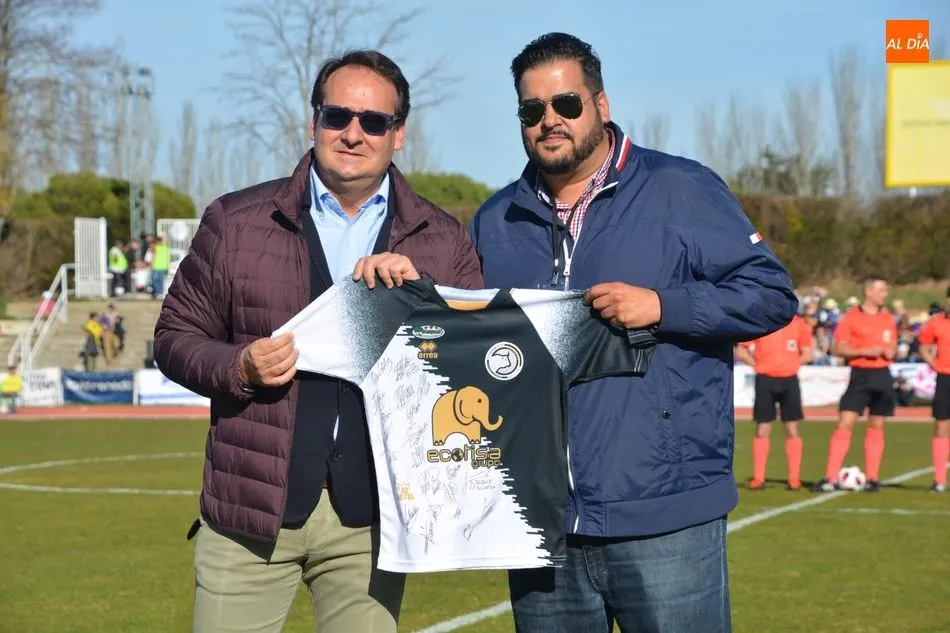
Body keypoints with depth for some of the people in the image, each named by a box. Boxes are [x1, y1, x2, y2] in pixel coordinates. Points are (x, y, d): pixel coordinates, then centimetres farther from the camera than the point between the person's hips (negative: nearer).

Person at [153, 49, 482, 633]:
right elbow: (176, 337, 8)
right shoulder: (236, 222, 3)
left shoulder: (442, 242, 7)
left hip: (370, 517, 1)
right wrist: (238, 367, -12)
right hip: (251, 504, -1)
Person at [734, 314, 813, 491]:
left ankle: (794, 479, 6)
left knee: (792, 429, 1)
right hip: (765, 380, -1)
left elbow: (807, 354, 11)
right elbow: (740, 351, 3)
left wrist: (790, 364, 2)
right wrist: (757, 364, -3)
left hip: (790, 380, 1)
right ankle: (758, 478, 5)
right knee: (762, 429, 0)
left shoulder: (798, 323, 3)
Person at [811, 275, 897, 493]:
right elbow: (839, 349, -7)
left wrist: (888, 351, -2)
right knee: (844, 424, -10)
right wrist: (865, 351, -17)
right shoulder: (851, 317, -4)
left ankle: (872, 479, 13)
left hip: (882, 376, 4)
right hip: (860, 375, -4)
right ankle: (830, 479, -10)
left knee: (876, 427, 6)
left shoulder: (888, 318, 11)